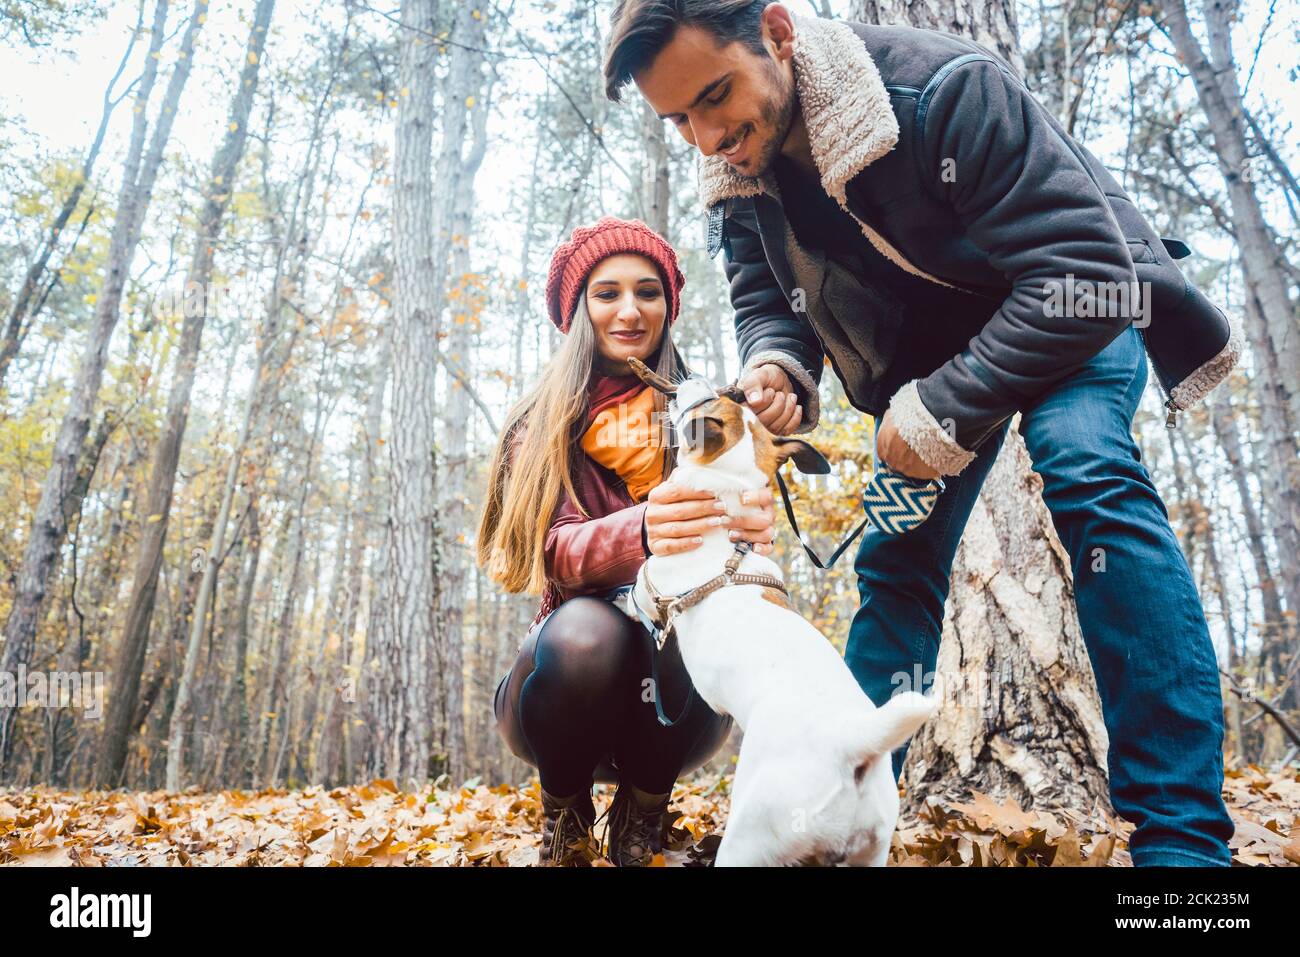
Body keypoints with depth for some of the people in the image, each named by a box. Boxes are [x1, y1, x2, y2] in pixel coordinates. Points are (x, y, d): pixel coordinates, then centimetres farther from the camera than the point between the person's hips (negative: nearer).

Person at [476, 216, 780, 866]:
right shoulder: (542, 424, 0)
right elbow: (555, 553, -16)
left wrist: (752, 530, -39)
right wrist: (640, 532, -40)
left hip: (677, 700, 0)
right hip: (569, 669, 0)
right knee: (584, 629, -34)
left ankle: (639, 823, -5)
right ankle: (565, 823, -4)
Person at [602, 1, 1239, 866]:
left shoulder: (944, 88, -32)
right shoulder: (738, 176, -13)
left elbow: (1089, 275, -33)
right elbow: (765, 297, -1)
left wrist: (948, 410, -33)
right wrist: (777, 363, -25)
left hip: (1078, 309, -5)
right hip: (929, 345, 5)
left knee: (1087, 469, -32)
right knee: (896, 559, -2)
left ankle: (1183, 834, -28)